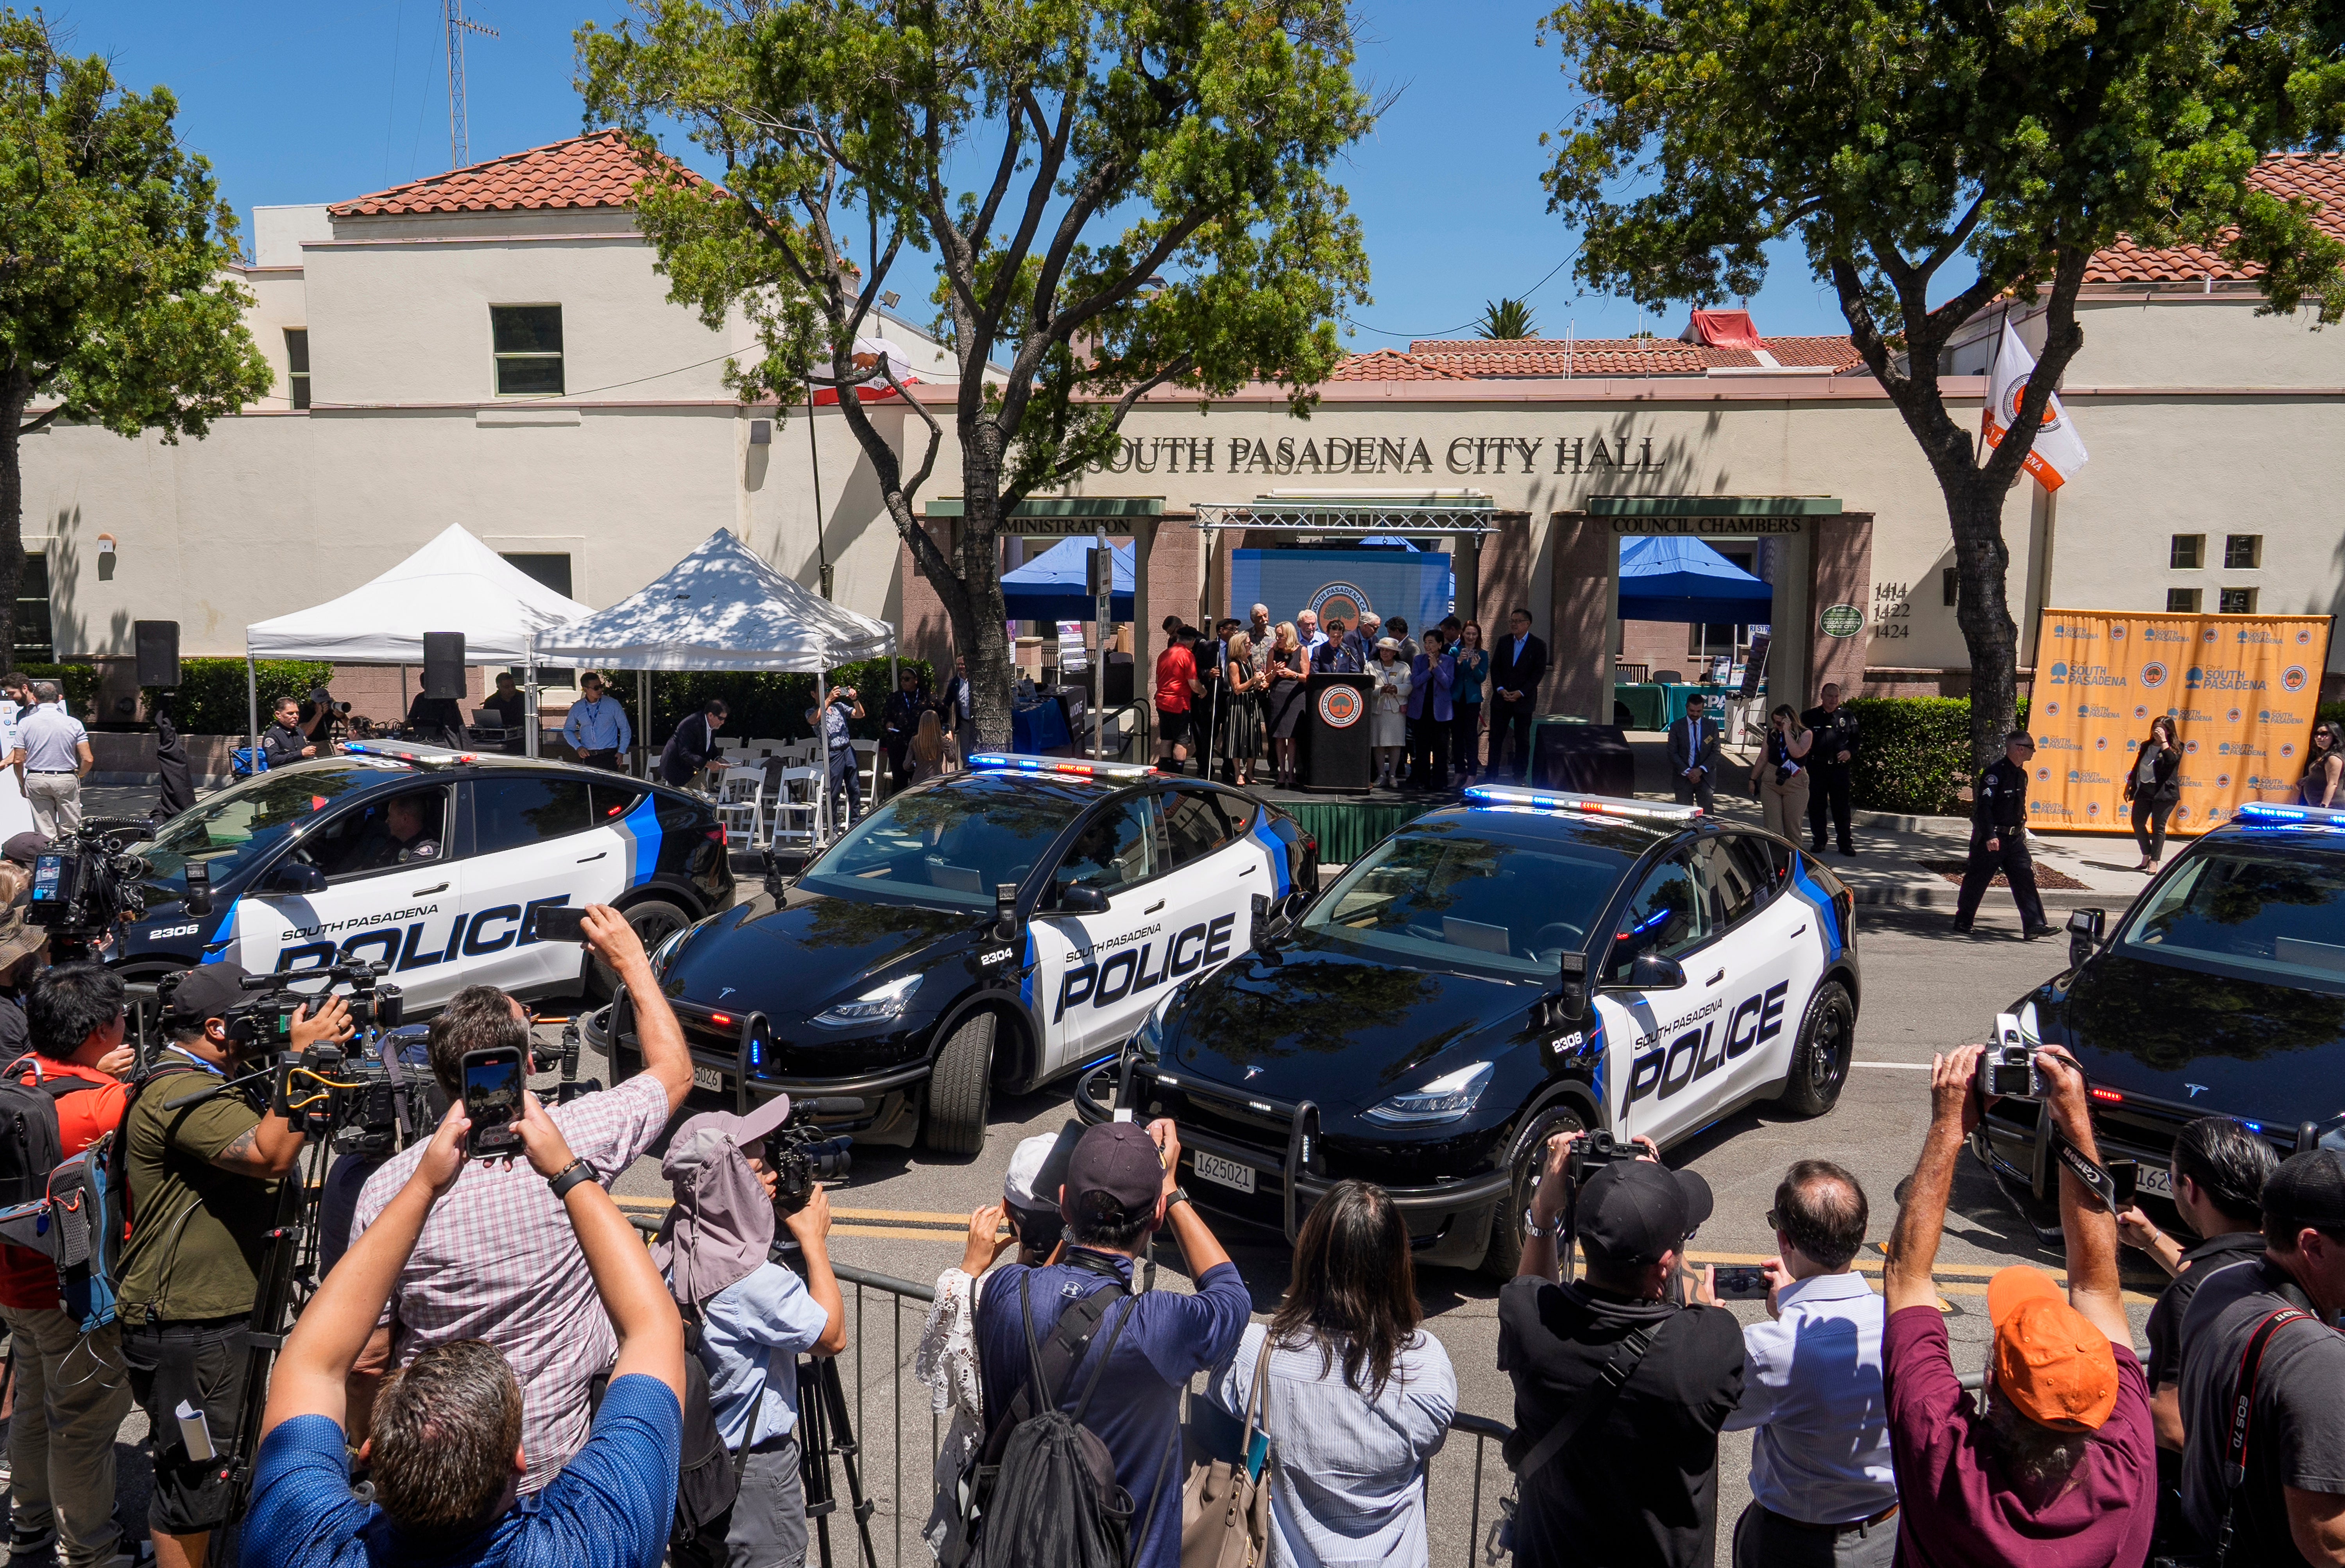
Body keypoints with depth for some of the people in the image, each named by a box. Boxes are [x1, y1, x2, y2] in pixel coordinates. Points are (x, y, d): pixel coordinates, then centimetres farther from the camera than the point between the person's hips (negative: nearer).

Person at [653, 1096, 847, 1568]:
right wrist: (813, 1241, -12)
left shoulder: (672, 1255, -6)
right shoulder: (751, 1281, -30)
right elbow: (833, 1336, -17)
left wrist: (764, 1211, 1)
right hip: (756, 1469, -8)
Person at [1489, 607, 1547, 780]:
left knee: (1522, 739, 3)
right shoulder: (1504, 642, 8)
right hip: (1502, 698, 3)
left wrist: (1520, 693, -14)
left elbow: (1539, 673, -6)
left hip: (1524, 700, -3)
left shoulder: (1538, 646, -2)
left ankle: (1520, 776, 10)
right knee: (1496, 737, 2)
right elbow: (1495, 667, 6)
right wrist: (1500, 689, -9)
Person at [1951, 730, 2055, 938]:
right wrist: (1989, 836, -30)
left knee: (2025, 878, -2)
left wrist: (2022, 832, 24)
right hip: (1992, 838, -8)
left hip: (2015, 838, 8)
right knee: (1977, 880, 4)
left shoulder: (2021, 775, 11)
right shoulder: (1996, 773, -16)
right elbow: (1984, 806, -23)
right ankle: (1962, 921, 18)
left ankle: (2034, 925, -5)